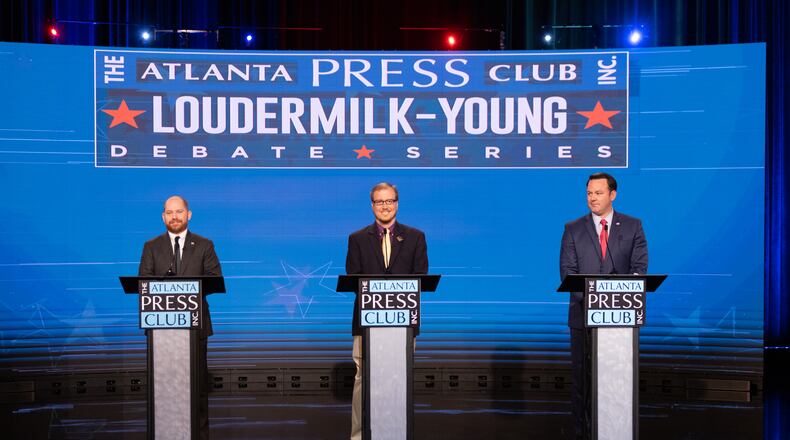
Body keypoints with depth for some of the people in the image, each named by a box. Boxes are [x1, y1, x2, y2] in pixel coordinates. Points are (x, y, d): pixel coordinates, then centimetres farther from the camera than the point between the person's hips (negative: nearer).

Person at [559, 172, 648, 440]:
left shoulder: (632, 227, 6)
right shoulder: (573, 229, 6)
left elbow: (639, 267, -1)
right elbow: (567, 270, -1)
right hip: (584, 313, 0)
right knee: (582, 376, 3)